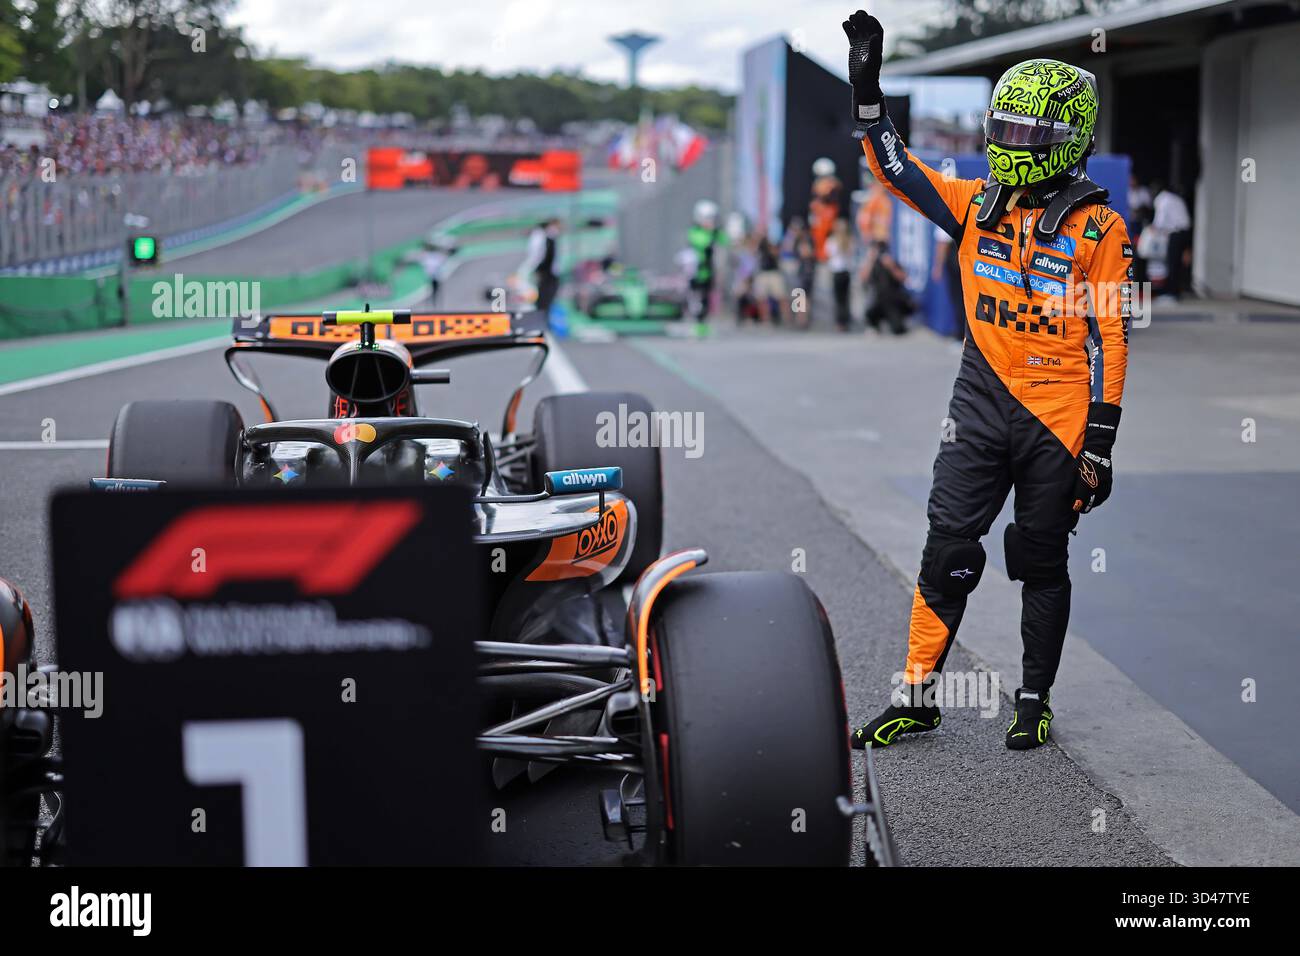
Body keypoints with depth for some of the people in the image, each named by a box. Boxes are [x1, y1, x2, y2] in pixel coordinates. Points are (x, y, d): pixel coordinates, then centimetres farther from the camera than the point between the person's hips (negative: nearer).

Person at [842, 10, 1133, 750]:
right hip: (981, 403, 3)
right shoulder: (979, 204, 7)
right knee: (948, 549, 0)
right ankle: (919, 696, 9)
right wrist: (867, 86, -3)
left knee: (1043, 563, 8)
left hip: (1059, 414, -3)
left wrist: (1100, 443, -9)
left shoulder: (1098, 229, -5)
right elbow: (896, 167, 9)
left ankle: (1036, 702, 21)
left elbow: (1111, 340, -6)